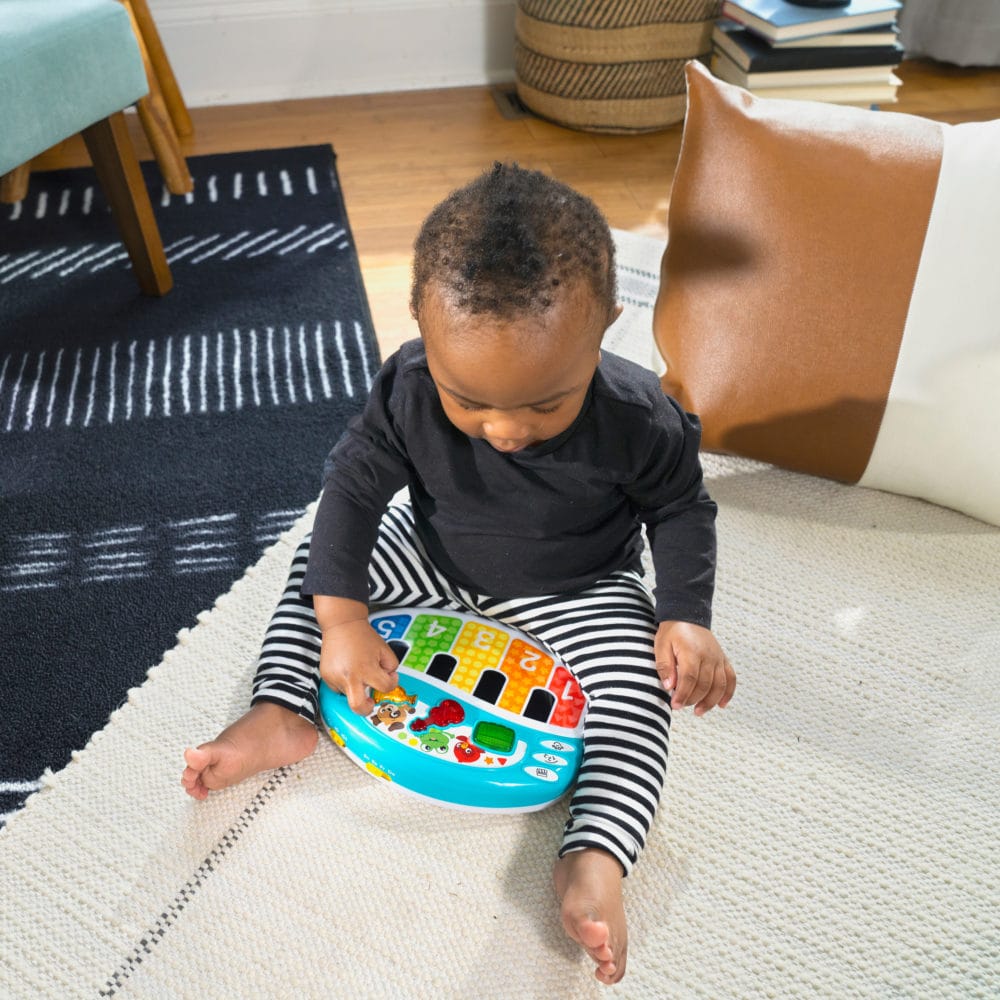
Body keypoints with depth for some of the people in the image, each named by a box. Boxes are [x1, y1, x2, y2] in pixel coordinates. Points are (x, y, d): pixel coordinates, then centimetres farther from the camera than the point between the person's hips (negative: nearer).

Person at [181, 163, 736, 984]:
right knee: (318, 561, -2)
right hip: (436, 561, 3)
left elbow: (682, 510, -11)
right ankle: (281, 715, 1)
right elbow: (355, 483, -17)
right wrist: (340, 616, -23)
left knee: (637, 685, -24)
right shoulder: (409, 391, -26)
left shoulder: (638, 420, -28)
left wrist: (686, 618, -23)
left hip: (577, 589, -2)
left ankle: (594, 860, -21)